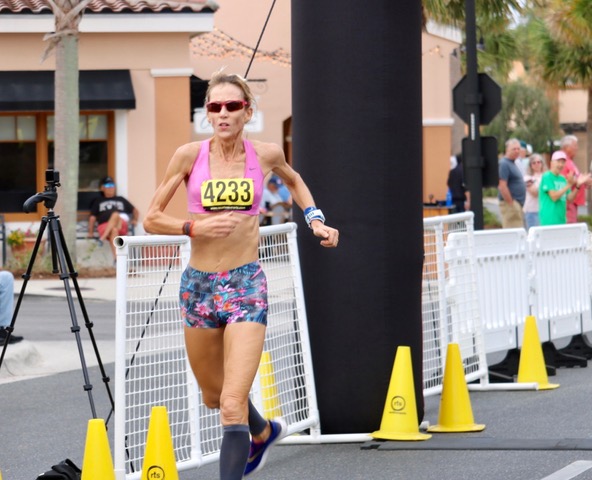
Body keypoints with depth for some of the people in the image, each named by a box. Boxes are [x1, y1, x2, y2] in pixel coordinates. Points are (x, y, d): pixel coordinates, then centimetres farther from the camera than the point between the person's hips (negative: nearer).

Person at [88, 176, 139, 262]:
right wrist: (91, 232, 7)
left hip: (122, 225, 1)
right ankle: (116, 257, -58)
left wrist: (135, 220, 13)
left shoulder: (121, 200, 32)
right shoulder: (98, 202, 28)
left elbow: (135, 210, 33)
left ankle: (103, 238, -49)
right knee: (114, 230, -39)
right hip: (104, 226, -1)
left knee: (115, 215, -35)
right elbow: (92, 218, 19)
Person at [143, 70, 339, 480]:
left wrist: (315, 220, 11)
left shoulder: (266, 154, -1)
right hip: (198, 286, 2)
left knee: (233, 405, -16)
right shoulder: (190, 155, -5)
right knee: (213, 396, 22)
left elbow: (294, 180, 24)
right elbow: (152, 219, -1)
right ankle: (264, 432, 53)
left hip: (247, 285, -2)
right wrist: (195, 227, -17)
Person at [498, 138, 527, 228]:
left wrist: (525, 183, 11)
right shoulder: (504, 164, -13)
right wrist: (511, 204, -20)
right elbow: (502, 186, -20)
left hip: (517, 204, 10)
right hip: (510, 204, -10)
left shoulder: (512, 163, 18)